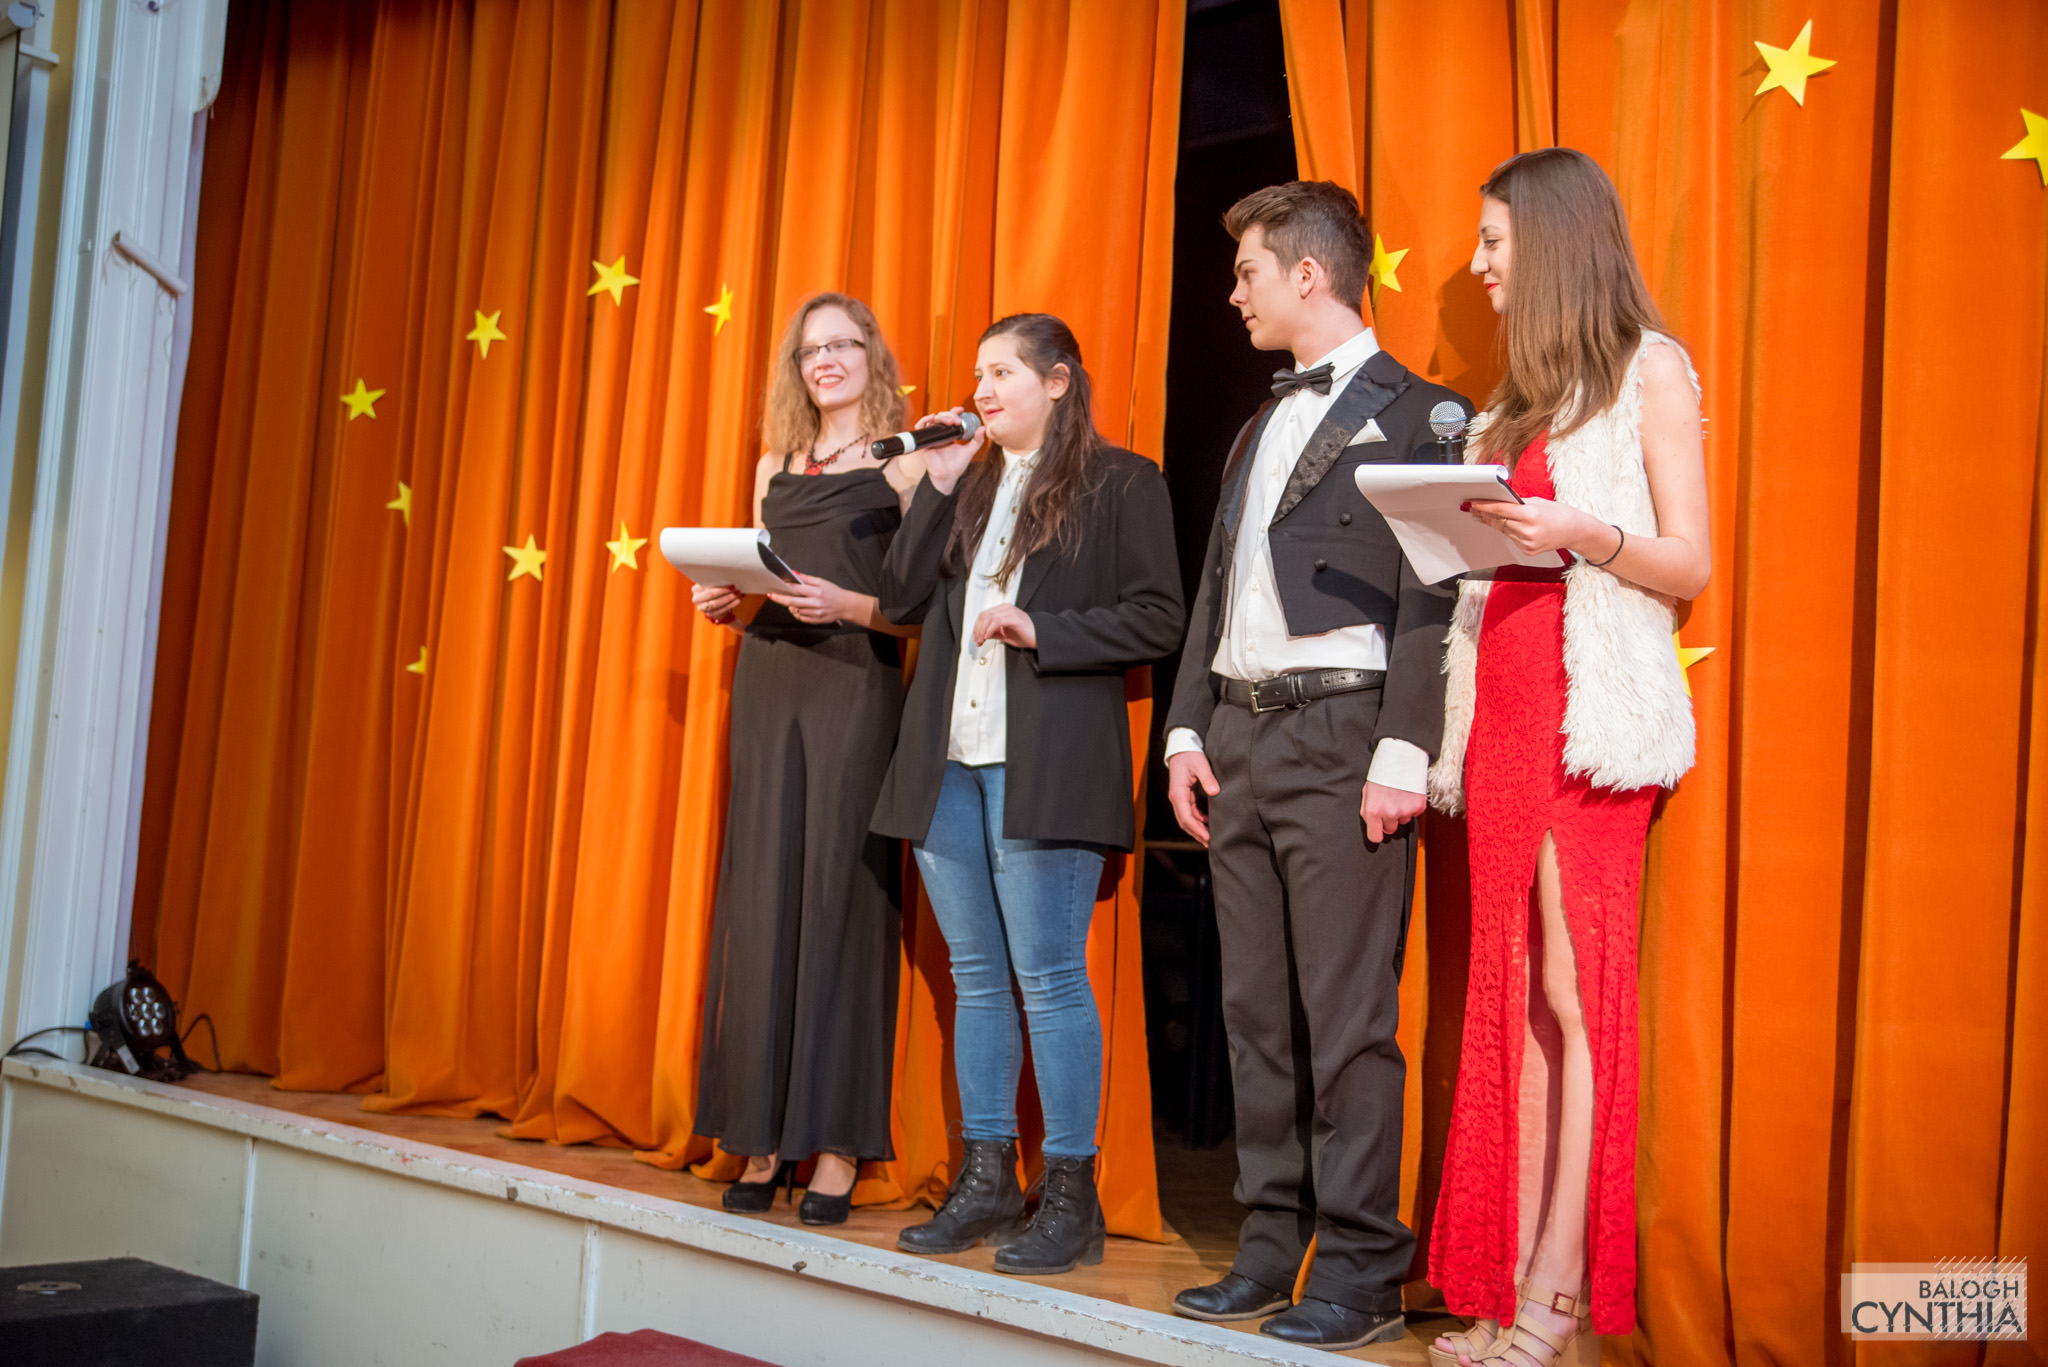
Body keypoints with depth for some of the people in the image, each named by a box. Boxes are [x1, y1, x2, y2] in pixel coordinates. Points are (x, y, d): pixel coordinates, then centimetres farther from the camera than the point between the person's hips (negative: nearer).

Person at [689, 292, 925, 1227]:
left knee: (838, 902, -5)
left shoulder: (904, 465, 2)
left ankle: (836, 1150, 0)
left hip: (855, 695, -5)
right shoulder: (774, 469, 18)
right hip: (768, 692, 5)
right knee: (759, 903, 3)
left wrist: (847, 605, -19)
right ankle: (763, 1141, 10)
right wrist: (725, 603, 3)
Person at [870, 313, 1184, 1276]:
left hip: (1045, 764, -6)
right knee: (976, 977, 11)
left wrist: (1040, 631, -14)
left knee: (1049, 979, -4)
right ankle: (986, 1179, 20)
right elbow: (903, 598, 10)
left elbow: (1157, 619, -6)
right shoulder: (968, 484, 19)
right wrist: (939, 485, 5)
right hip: (949, 761, 7)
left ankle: (1071, 1196, 6)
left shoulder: (1119, 483, 1)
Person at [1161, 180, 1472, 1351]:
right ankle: (1271, 1251, 19)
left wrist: (1404, 754, -18)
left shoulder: (1415, 413, -3)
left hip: (1341, 738, -8)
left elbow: (1430, 597, -11)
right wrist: (1190, 729, 12)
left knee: (1347, 1019, -5)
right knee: (1257, 1013, 10)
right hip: (1242, 741, 8)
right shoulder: (1260, 429, 22)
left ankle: (1361, 1272, 4)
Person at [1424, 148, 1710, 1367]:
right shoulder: (1520, 395, 22)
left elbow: (1690, 566, -4)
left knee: (1574, 989, -9)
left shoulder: (1650, 369, 2)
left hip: (1593, 706, -7)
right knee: (1515, 991, 4)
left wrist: (1581, 534, -19)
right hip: (1503, 705, 7)